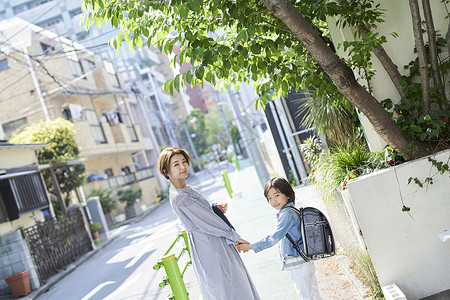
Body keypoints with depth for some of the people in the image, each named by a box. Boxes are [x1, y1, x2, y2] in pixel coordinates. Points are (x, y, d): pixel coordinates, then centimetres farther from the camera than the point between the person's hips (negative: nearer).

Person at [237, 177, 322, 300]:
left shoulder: (287, 213, -19)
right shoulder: (293, 210, 12)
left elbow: (274, 238, -22)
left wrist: (250, 246, -19)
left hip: (297, 263, -10)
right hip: (305, 260, 10)